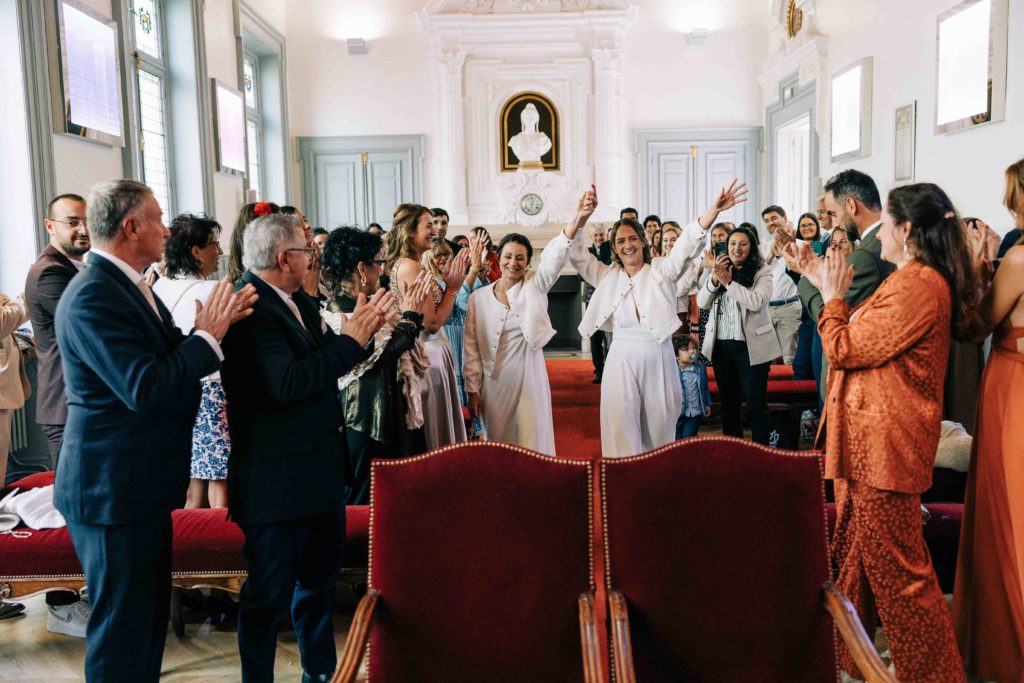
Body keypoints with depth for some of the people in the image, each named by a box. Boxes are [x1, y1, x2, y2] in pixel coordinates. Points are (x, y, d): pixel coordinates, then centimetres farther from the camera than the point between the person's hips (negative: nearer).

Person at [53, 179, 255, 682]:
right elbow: (144, 387, -29)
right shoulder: (93, 295, -21)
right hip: (113, 489, -10)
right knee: (122, 628, 4)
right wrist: (208, 335, -19)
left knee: (148, 617, 22)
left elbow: (167, 360, 8)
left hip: (140, 483, 10)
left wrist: (214, 325, -5)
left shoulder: (128, 285, 10)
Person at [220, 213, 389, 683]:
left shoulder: (299, 303, 8)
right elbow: (287, 383, -29)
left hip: (319, 470, 10)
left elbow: (321, 365, 10)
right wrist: (351, 339, -22)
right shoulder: (251, 308, -20)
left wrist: (359, 331, -5)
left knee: (319, 579, 23)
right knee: (270, 595, 6)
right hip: (277, 479, -10)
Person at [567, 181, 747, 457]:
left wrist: (714, 209, -25)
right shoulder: (607, 276, 8)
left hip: (658, 358, 0)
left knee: (659, 425, 9)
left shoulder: (661, 270, 3)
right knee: (622, 426, -1)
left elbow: (687, 242, -10)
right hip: (622, 359, 1)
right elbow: (575, 252, 2)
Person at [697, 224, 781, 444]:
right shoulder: (720, 270, 9)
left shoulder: (762, 271, -4)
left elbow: (756, 302, -19)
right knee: (728, 402, 16)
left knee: (756, 404, 1)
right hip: (721, 345, 5)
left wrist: (728, 282, -19)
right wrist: (714, 279, -16)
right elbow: (702, 303, -1)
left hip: (751, 347, -5)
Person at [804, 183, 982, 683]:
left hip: (886, 444, -11)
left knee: (896, 566, 1)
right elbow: (864, 341, 17)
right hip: (870, 439, 11)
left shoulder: (918, 286, -20)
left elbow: (844, 349, -18)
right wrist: (827, 286, 17)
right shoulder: (918, 280, 13)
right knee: (859, 552, 21)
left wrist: (833, 295, -4)